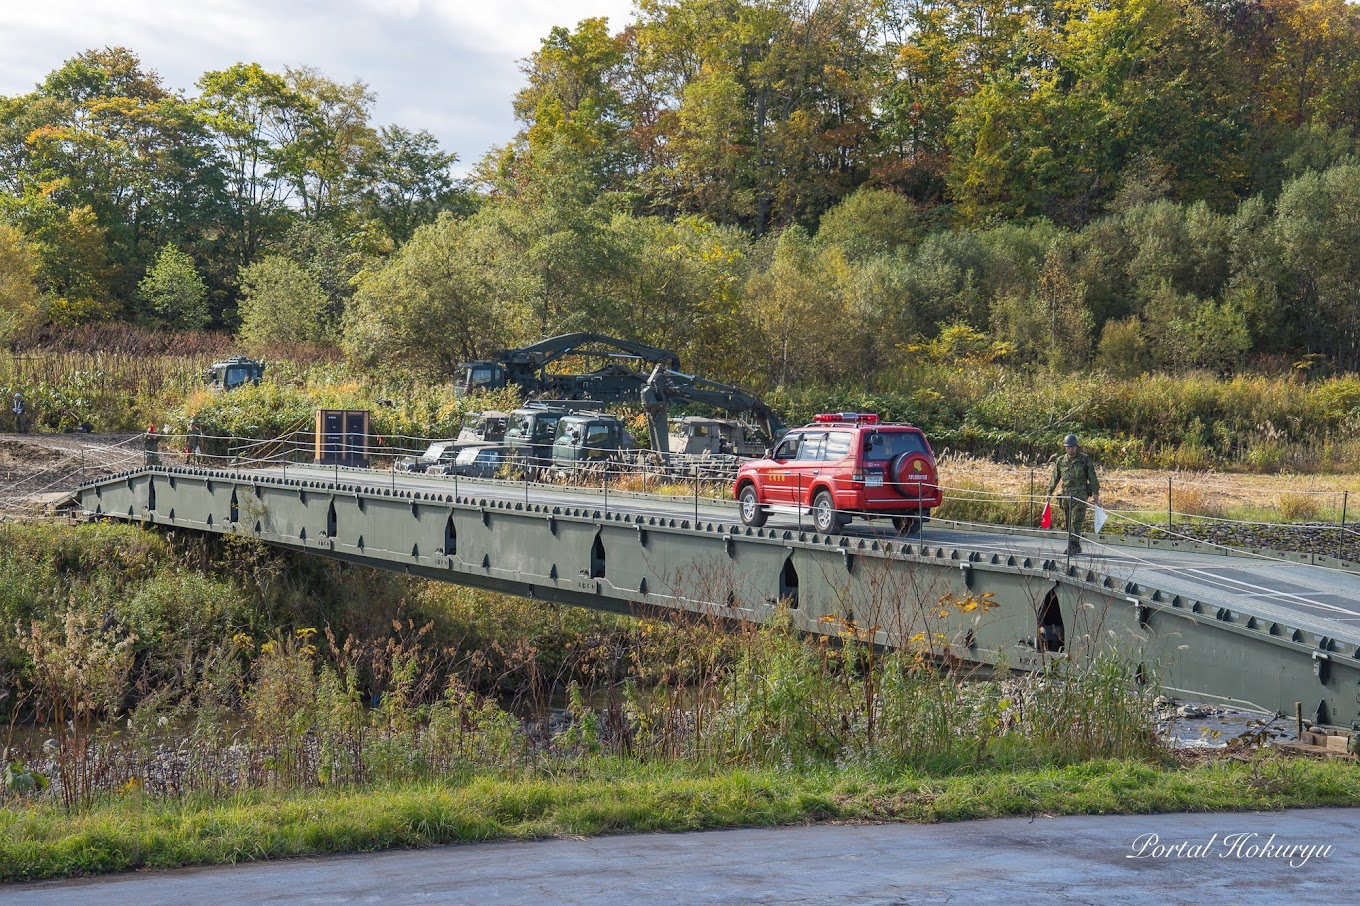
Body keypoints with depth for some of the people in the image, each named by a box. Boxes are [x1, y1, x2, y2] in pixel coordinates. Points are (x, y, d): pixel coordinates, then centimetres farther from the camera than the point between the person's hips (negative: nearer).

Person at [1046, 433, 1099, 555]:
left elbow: (1092, 477, 2)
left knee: (1075, 521, -14)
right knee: (1068, 521, 7)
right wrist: (1049, 493, 14)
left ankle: (1073, 546, -19)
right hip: (1066, 494, 5)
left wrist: (1096, 494, -2)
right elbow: (1055, 478, 17)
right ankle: (1076, 547, 15)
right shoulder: (1060, 461, 10)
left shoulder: (1085, 459, 0)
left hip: (1080, 494, -5)